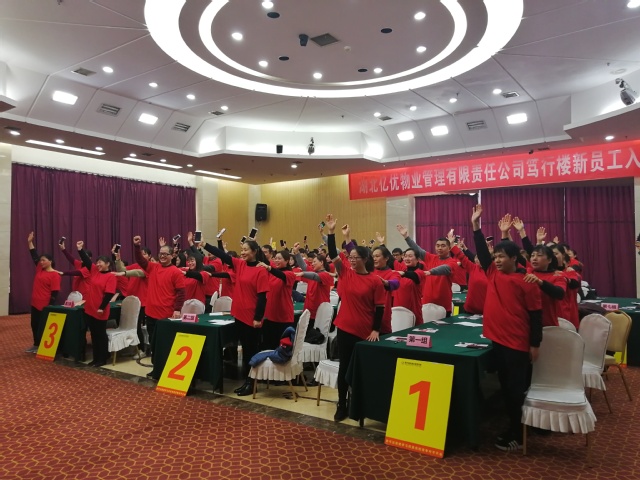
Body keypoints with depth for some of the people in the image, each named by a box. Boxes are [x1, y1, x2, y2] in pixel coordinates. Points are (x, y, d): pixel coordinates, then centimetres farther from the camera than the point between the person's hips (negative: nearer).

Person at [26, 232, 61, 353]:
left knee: (43, 327, 1)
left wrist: (50, 307, -18)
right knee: (34, 325, 16)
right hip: (35, 304, 8)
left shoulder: (55, 275, -14)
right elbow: (34, 256, 13)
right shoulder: (39, 269, 8)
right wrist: (30, 242, 9)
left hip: (45, 306, -8)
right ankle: (36, 345, 29)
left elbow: (54, 293, -16)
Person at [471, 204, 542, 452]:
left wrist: (535, 344, -10)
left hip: (518, 343, -6)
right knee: (505, 386, 16)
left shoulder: (526, 281, -11)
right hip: (496, 339, 7)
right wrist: (475, 225, 0)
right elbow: (482, 251, 7)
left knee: (516, 389, 4)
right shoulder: (493, 273, 5)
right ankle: (514, 427, 29)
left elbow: (535, 314, -9)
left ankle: (517, 435, 16)